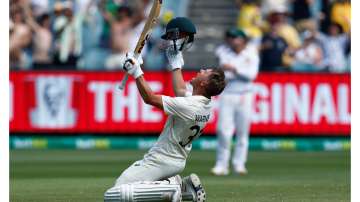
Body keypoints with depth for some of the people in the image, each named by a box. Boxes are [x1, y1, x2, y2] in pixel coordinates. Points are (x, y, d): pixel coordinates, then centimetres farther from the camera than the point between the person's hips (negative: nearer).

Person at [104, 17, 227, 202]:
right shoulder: (204, 102, 1)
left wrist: (136, 71, -12)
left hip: (161, 162, -9)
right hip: (177, 160, 9)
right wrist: (176, 58, 30)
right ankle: (183, 187, 13)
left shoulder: (188, 107, -25)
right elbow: (180, 91, 23)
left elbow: (149, 98, -19)